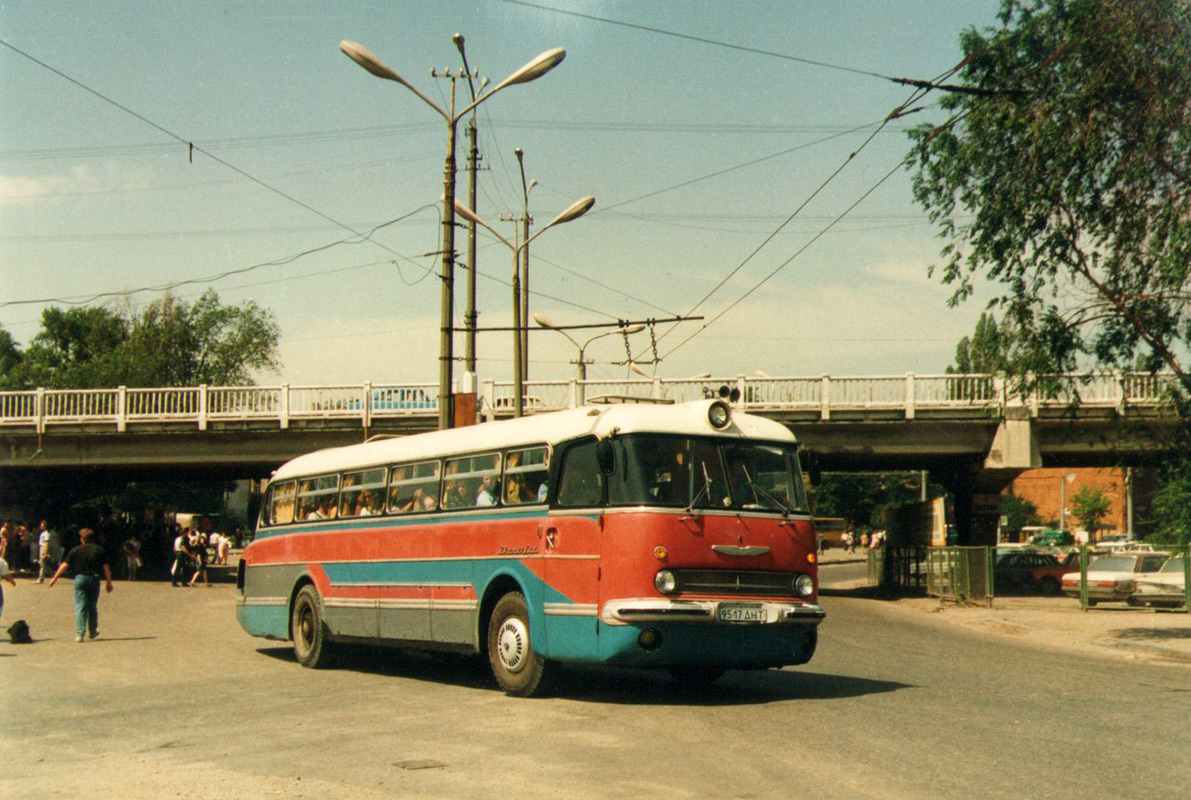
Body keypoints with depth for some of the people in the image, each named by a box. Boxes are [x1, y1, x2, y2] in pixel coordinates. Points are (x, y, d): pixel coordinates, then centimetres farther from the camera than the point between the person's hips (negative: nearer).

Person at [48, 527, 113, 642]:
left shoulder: (75, 550, 1)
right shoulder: (99, 550, 4)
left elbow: (65, 565, 1)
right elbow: (105, 567, 1)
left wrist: (55, 578, 9)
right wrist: (109, 582, 4)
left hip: (80, 578, -1)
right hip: (94, 579, 1)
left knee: (80, 607, -2)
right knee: (92, 607, 14)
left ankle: (80, 633, -12)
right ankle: (92, 631, 24)